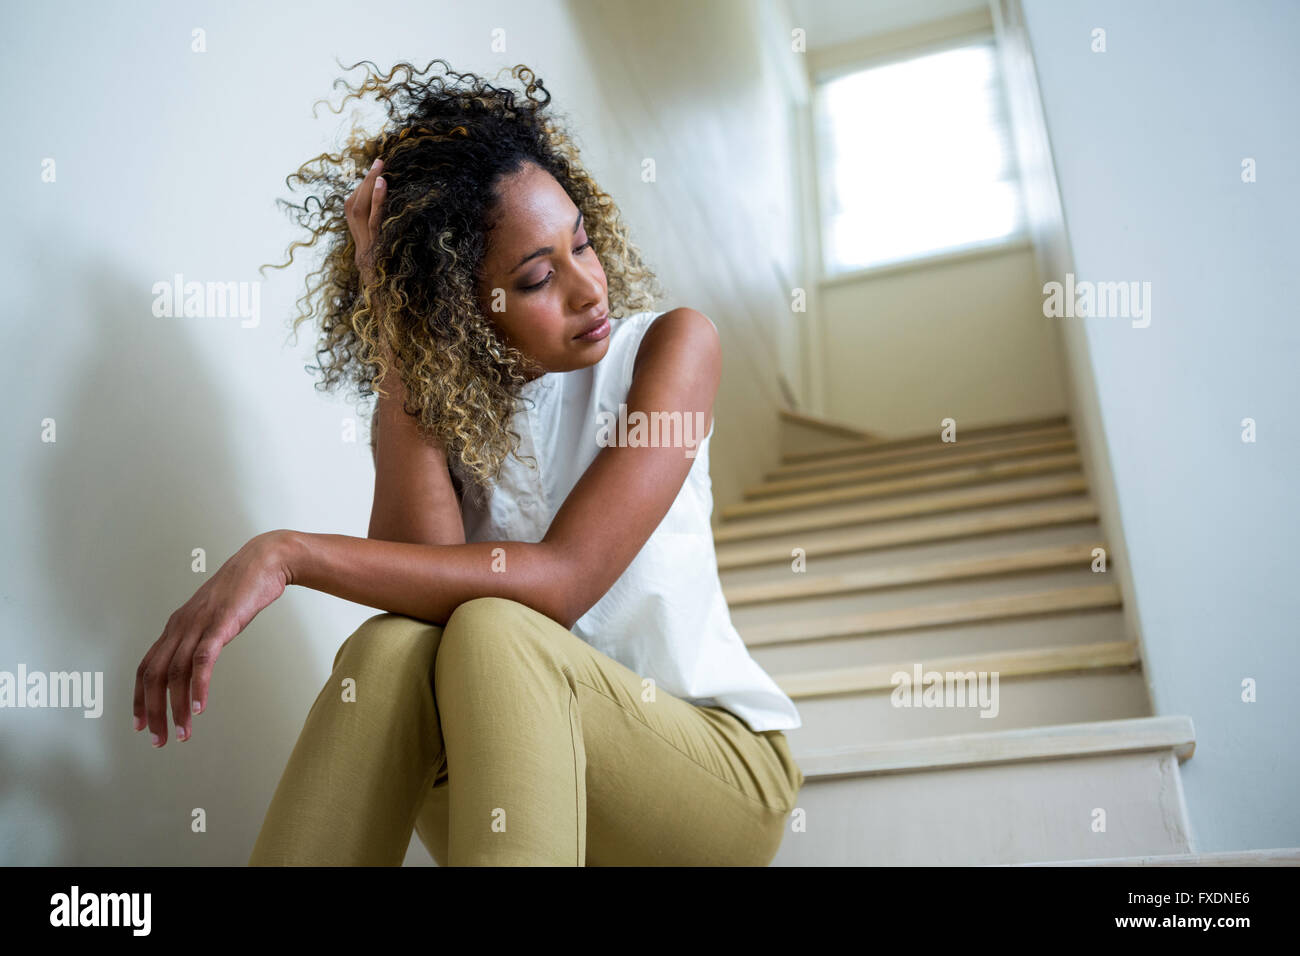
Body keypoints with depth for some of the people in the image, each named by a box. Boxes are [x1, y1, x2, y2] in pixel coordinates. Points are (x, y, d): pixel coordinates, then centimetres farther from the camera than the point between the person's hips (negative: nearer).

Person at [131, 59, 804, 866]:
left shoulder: (669, 346, -10)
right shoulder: (432, 403, 1)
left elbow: (560, 580, -23)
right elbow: (425, 574, -20)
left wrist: (288, 554, -26)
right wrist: (393, 341, -19)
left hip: (720, 762, -2)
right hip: (532, 771, 3)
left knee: (491, 633, -31)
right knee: (389, 651, -29)